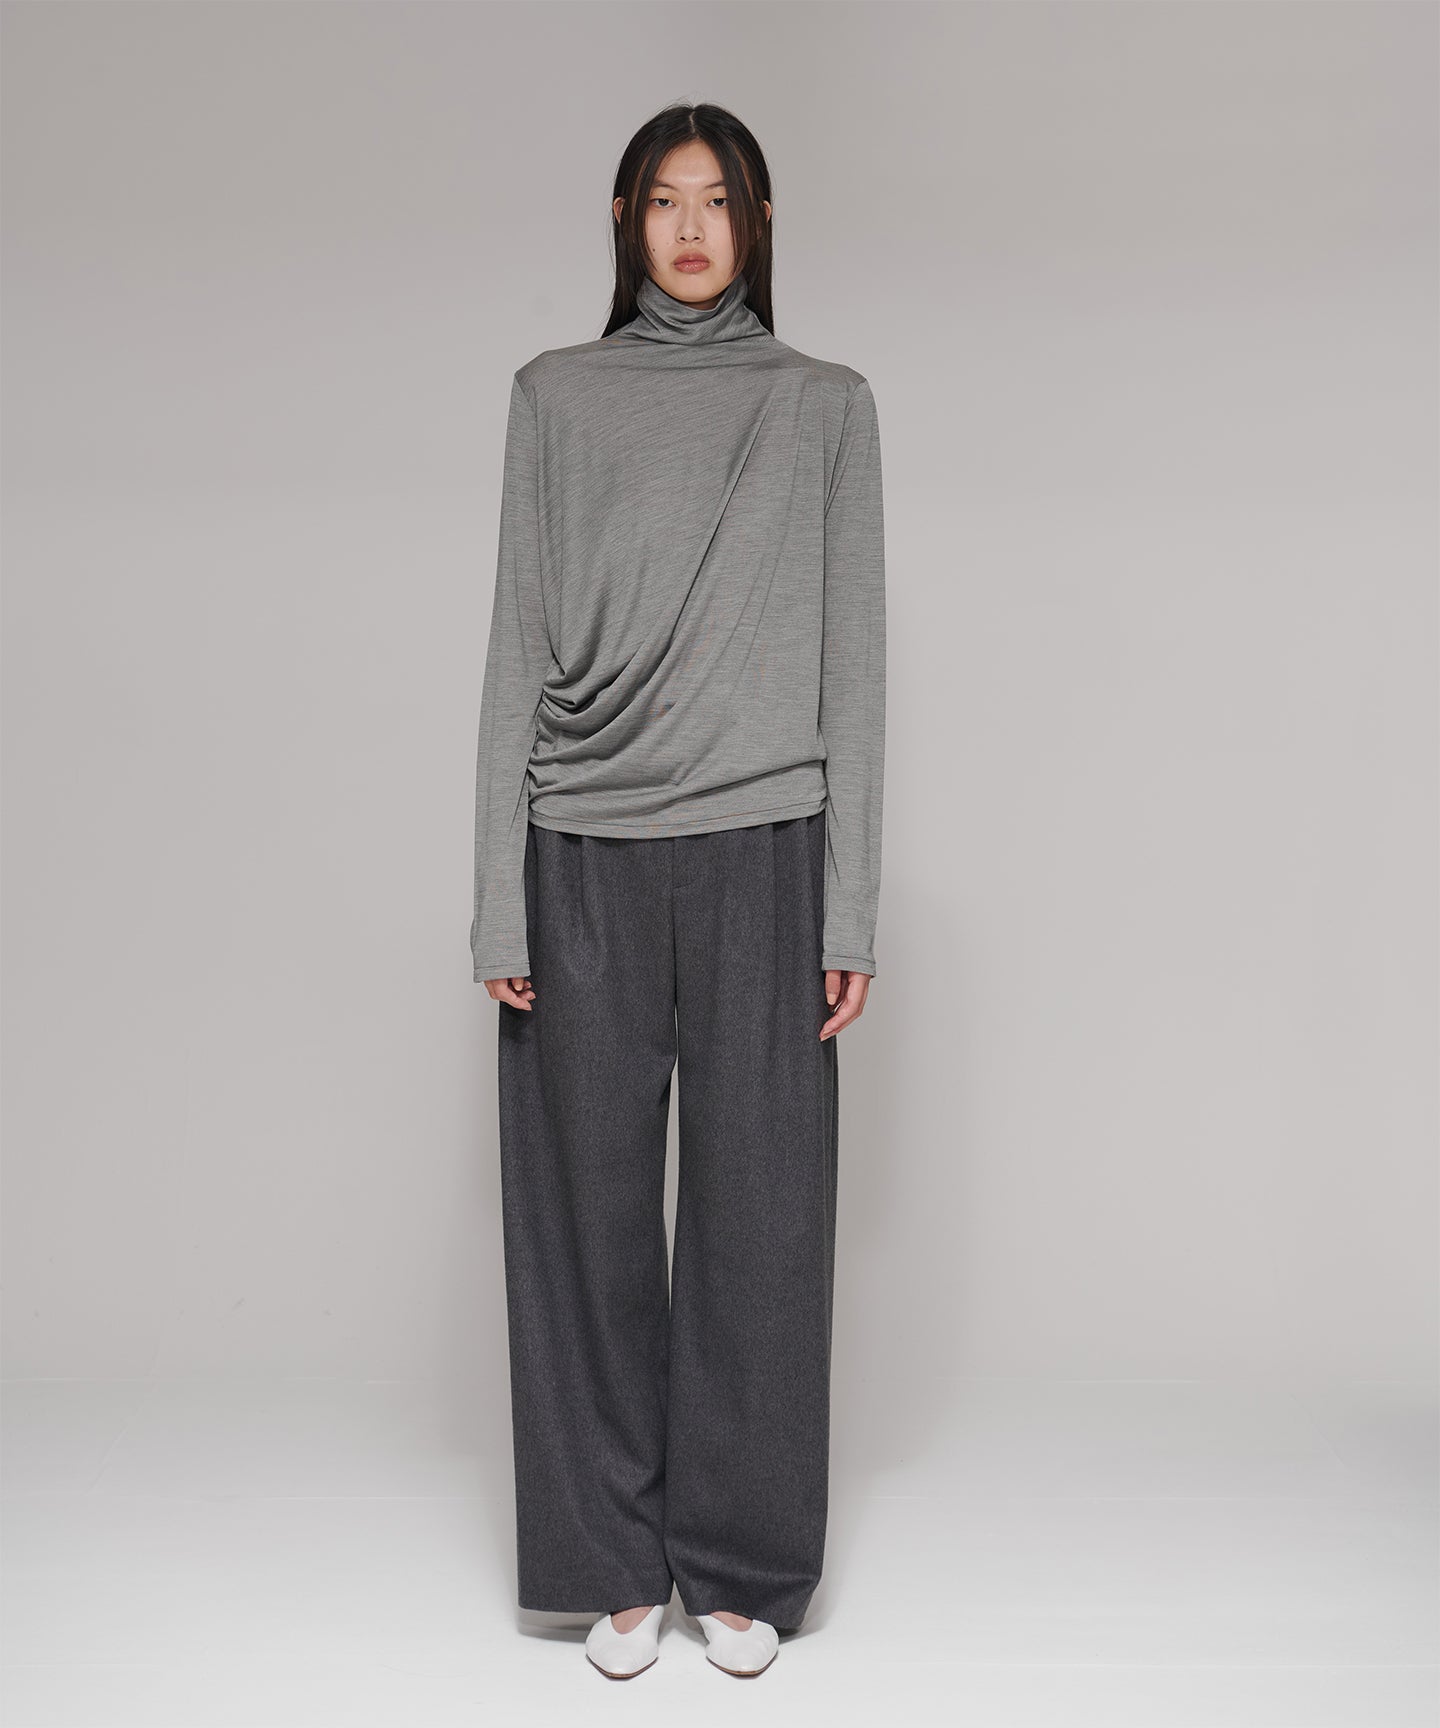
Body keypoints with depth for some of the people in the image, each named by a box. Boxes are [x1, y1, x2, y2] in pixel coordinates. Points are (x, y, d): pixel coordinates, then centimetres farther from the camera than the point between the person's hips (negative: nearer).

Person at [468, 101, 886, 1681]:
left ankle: (743, 1567, 22)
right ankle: (615, 1565, 23)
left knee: (757, 1212, 4)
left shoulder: (825, 405, 8)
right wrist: (499, 898, -2)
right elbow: (519, 650, 4)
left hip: (759, 853, 0)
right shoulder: (555, 397, 9)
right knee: (591, 1211, 5)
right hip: (586, 856, 1)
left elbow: (851, 661, 4)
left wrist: (851, 906, -3)